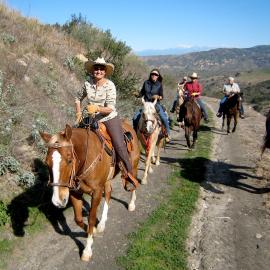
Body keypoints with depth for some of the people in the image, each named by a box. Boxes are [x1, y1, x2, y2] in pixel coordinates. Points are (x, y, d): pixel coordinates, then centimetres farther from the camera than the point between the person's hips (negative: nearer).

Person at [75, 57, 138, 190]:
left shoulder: (110, 85, -13)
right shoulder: (87, 83, -3)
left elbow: (110, 108, -19)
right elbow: (78, 98, 15)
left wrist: (97, 108, -35)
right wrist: (78, 112, 3)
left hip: (110, 118, -4)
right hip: (93, 120, 4)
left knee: (119, 146, -9)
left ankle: (129, 173, 7)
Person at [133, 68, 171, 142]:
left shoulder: (159, 84, 0)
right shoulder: (146, 83, 5)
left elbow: (161, 96, 3)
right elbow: (141, 93, 12)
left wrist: (158, 97, -18)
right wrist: (137, 95, -8)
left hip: (156, 104, -2)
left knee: (164, 118, -21)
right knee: (135, 117, -10)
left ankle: (167, 134, -2)